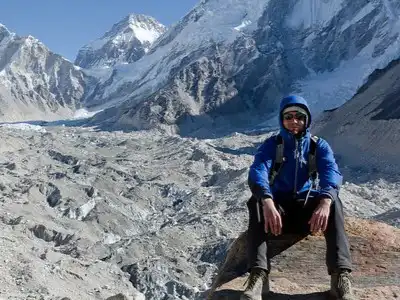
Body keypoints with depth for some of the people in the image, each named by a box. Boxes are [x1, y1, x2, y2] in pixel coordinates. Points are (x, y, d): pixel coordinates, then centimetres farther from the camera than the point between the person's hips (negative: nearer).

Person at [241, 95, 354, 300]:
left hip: (307, 206, 1)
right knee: (257, 202, -34)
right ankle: (258, 275, -45)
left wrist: (325, 201, -43)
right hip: (278, 205, -1)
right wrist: (267, 202, -45)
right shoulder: (271, 144, -2)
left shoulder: (319, 145, 2)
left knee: (333, 202, -32)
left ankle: (341, 275, -39)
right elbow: (257, 171, -22)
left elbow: (332, 172, -18)